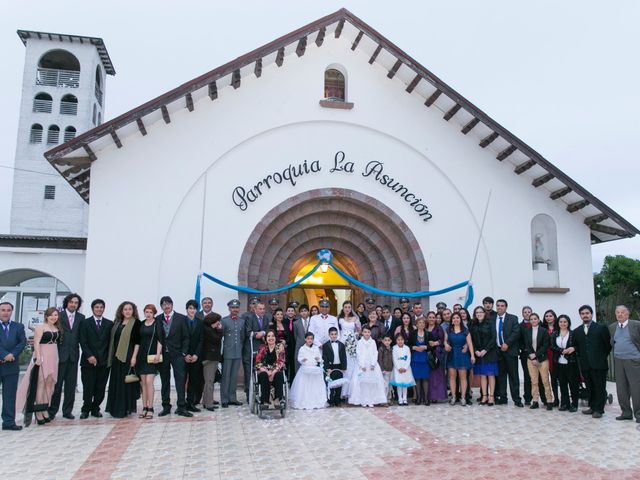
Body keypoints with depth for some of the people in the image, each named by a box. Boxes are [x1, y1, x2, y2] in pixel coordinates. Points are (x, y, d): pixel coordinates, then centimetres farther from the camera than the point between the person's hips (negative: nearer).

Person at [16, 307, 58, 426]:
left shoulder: (57, 328, 12)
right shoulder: (41, 327, -6)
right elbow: (36, 342, -12)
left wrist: (57, 358, 11)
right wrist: (38, 357, -21)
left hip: (53, 358, 6)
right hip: (42, 357, -6)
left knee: (49, 383, 7)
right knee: (41, 383, -3)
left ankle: (45, 409, 13)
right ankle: (38, 411, 2)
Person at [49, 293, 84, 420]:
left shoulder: (81, 318, 9)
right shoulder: (59, 315, 0)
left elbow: (82, 336, 9)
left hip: (73, 355, 3)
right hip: (60, 354, -3)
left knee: (71, 384, 7)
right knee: (57, 383, 2)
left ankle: (67, 411, 15)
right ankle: (52, 410, 13)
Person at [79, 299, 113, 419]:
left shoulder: (109, 324, 10)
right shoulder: (85, 323, 5)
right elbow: (83, 342, -2)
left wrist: (110, 358, 1)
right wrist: (89, 356, -12)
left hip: (104, 361, 2)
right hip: (88, 360, -2)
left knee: (101, 388, 3)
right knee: (88, 387, 0)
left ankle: (95, 409, 16)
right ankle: (85, 410, 13)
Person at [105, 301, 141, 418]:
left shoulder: (136, 323, -3)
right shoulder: (117, 322, 13)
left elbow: (137, 341, -8)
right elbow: (113, 340, 15)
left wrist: (134, 357, -15)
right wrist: (111, 357, 9)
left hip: (128, 357, -5)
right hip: (116, 356, 5)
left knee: (126, 382, -1)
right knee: (116, 382, 8)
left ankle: (126, 408, 8)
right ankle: (116, 408, 17)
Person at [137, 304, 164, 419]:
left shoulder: (157, 323, -1)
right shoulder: (141, 324, 11)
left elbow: (160, 339, -6)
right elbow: (138, 340, 14)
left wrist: (158, 354, -14)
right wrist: (136, 355, 10)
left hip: (152, 355, -5)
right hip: (142, 355, 5)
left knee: (149, 381, -11)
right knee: (143, 382, 5)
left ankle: (150, 408, -6)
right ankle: (144, 408, 11)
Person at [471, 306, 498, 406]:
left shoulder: (489, 324, -2)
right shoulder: (473, 325, 7)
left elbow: (493, 338, -7)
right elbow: (472, 340, 7)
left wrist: (485, 350, -12)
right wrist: (476, 351, -6)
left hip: (489, 352, -3)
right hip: (478, 353, 3)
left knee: (491, 375, -1)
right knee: (482, 375, 4)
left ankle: (491, 396, 2)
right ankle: (484, 396, 8)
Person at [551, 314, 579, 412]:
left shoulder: (573, 334, -1)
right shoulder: (555, 334, 8)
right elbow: (552, 346, -1)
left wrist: (573, 348, -21)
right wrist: (562, 351, -16)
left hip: (571, 363, -3)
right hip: (559, 363, 3)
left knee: (573, 383, 2)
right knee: (562, 383, 8)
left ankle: (574, 404, 11)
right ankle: (564, 403, 17)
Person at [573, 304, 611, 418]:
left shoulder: (601, 328, -1)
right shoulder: (577, 331, 11)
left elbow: (608, 344, 2)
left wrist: (602, 357, 4)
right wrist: (581, 358, 9)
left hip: (598, 363, -4)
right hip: (585, 365, 4)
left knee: (600, 387, 1)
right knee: (589, 387, 9)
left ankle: (599, 409, 8)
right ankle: (592, 407, 20)